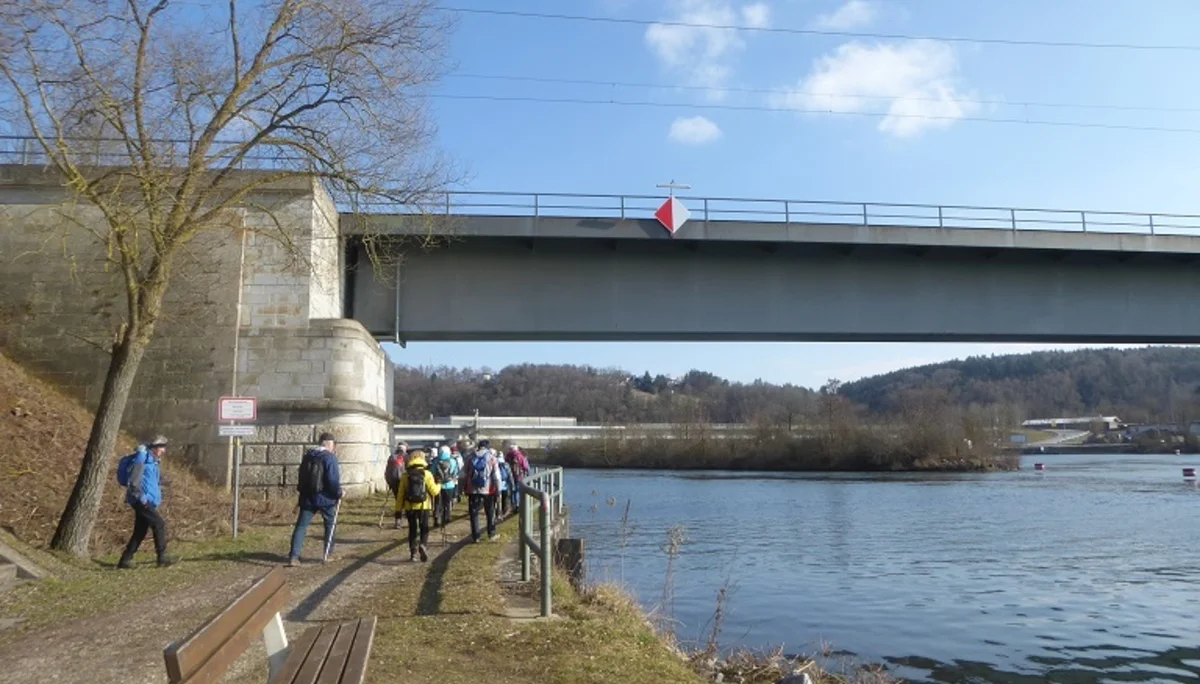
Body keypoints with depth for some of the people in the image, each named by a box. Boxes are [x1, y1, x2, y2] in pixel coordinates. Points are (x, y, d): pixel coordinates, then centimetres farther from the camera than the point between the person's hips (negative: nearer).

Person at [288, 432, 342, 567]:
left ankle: (293, 557, -5)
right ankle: (329, 554, 19)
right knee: (330, 525, 15)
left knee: (301, 526, 3)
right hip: (325, 498, -4)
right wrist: (339, 493, -4)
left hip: (307, 497, 5)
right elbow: (333, 480, -18)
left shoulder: (307, 456, 8)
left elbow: (302, 476, 16)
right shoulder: (330, 458, -13)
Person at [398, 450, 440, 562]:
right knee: (424, 528, 8)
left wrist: (398, 507, 9)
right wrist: (439, 486, 16)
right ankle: (423, 545, -19)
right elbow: (434, 491, -6)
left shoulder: (406, 475, -1)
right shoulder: (427, 474, -6)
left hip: (410, 507, 2)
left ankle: (413, 552, 12)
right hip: (423, 506, -2)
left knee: (412, 529, 13)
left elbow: (401, 493, 1)